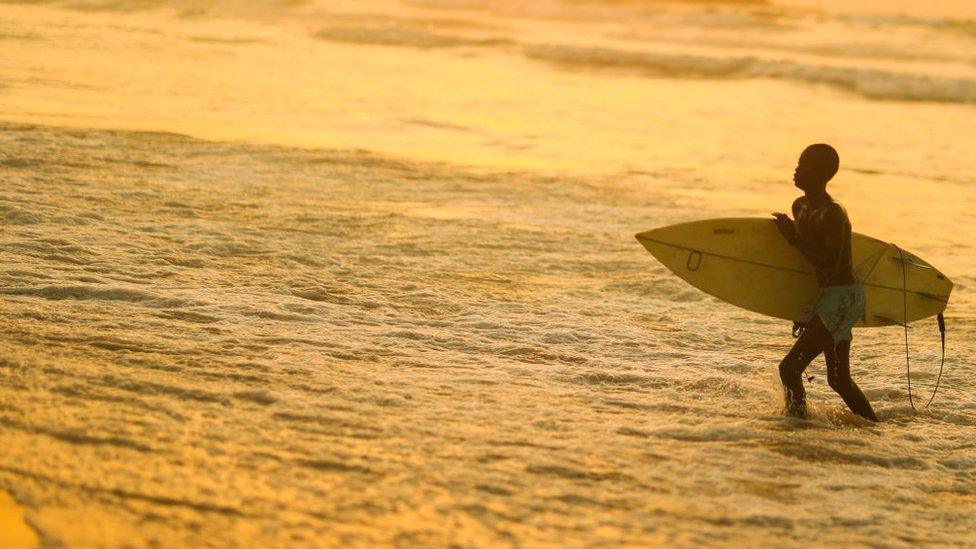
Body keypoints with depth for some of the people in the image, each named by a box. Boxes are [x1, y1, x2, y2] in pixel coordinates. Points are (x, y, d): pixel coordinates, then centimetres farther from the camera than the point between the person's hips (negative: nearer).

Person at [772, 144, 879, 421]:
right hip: (826, 296, 10)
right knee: (839, 380, 17)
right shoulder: (800, 207, 8)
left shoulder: (833, 215, -19)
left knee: (790, 367, -16)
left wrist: (794, 238, -22)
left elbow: (830, 267, -26)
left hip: (843, 298, -10)